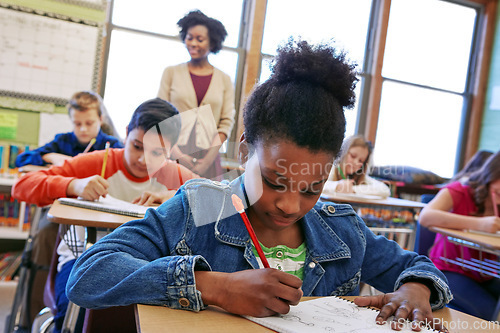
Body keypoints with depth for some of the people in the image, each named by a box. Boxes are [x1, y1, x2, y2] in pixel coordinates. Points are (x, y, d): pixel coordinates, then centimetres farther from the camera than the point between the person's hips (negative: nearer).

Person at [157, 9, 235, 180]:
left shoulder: (224, 80, 8)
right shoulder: (171, 73, 9)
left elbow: (227, 122, 3)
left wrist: (207, 160, -9)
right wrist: (178, 155, -10)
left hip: (208, 158, 0)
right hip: (173, 155, 0)